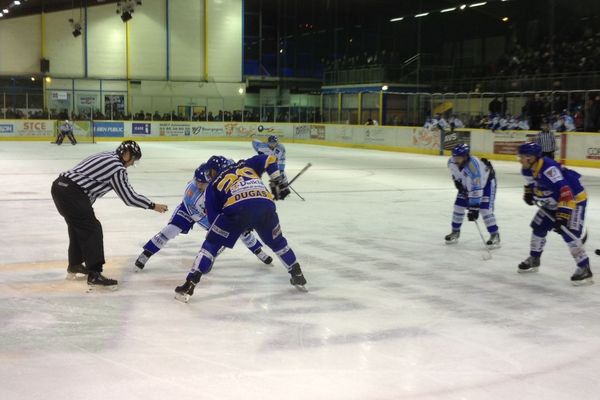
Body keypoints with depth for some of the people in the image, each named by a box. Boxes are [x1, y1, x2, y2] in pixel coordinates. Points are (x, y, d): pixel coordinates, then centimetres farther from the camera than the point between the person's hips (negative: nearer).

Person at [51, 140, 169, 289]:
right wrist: (153, 206, 4)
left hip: (60, 185, 10)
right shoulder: (117, 168, -8)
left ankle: (74, 265, 39)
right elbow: (129, 197, -5)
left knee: (77, 226, 25)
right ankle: (94, 274, -7)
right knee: (91, 230, -4)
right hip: (72, 193, -10)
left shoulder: (106, 156, 18)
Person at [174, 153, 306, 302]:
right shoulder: (246, 165, 33)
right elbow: (269, 160, 17)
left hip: (237, 209, -2)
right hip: (265, 205, 3)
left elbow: (213, 216, 21)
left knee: (212, 244, 13)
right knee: (277, 242, 29)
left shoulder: (213, 184, 27)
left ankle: (189, 285, 4)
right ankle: (298, 276, 37)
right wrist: (279, 182, 25)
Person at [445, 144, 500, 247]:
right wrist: (458, 182, -5)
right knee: (458, 206, 2)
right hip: (467, 183, 7)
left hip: (486, 181, -7)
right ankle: (455, 232, 18)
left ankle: (495, 235, -6)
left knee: (485, 209, -17)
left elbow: (476, 189, -43)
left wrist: (474, 208, -43)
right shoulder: (451, 162, -23)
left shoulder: (473, 166, -43)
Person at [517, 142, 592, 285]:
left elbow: (566, 192, -41)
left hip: (575, 199, -9)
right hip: (553, 202, 9)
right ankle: (533, 260, 31)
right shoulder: (528, 170, -7)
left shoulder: (549, 169, -36)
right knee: (538, 227, 12)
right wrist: (529, 193, 6)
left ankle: (584, 269, -10)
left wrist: (563, 215, -45)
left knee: (569, 234, -20)